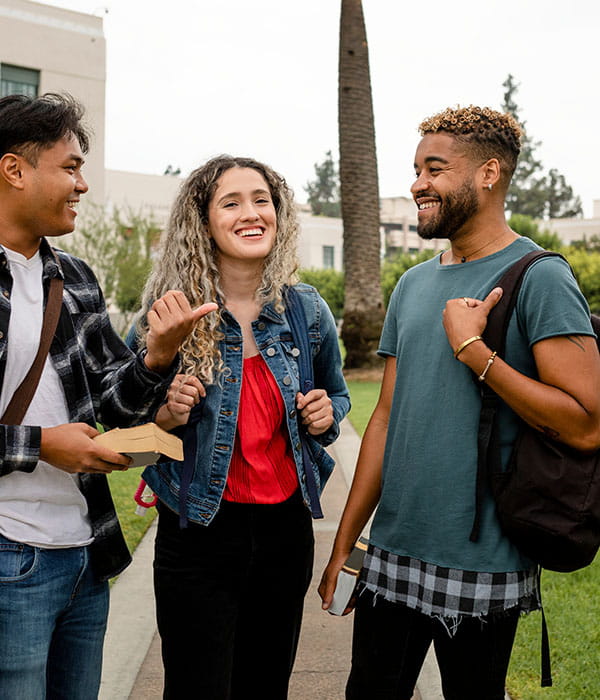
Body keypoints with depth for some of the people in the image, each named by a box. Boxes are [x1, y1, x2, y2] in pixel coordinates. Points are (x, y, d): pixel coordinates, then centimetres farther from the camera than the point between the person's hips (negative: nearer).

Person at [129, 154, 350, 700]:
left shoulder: (307, 309, 1)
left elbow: (337, 394, 17)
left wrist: (326, 414, -5)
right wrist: (167, 415, -18)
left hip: (286, 529, 3)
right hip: (199, 531, -3)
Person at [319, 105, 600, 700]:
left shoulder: (539, 278, -11)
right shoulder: (412, 284, 9)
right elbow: (387, 417, 10)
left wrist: (473, 349, -20)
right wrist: (343, 544, 9)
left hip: (484, 565, -5)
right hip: (392, 555, 6)